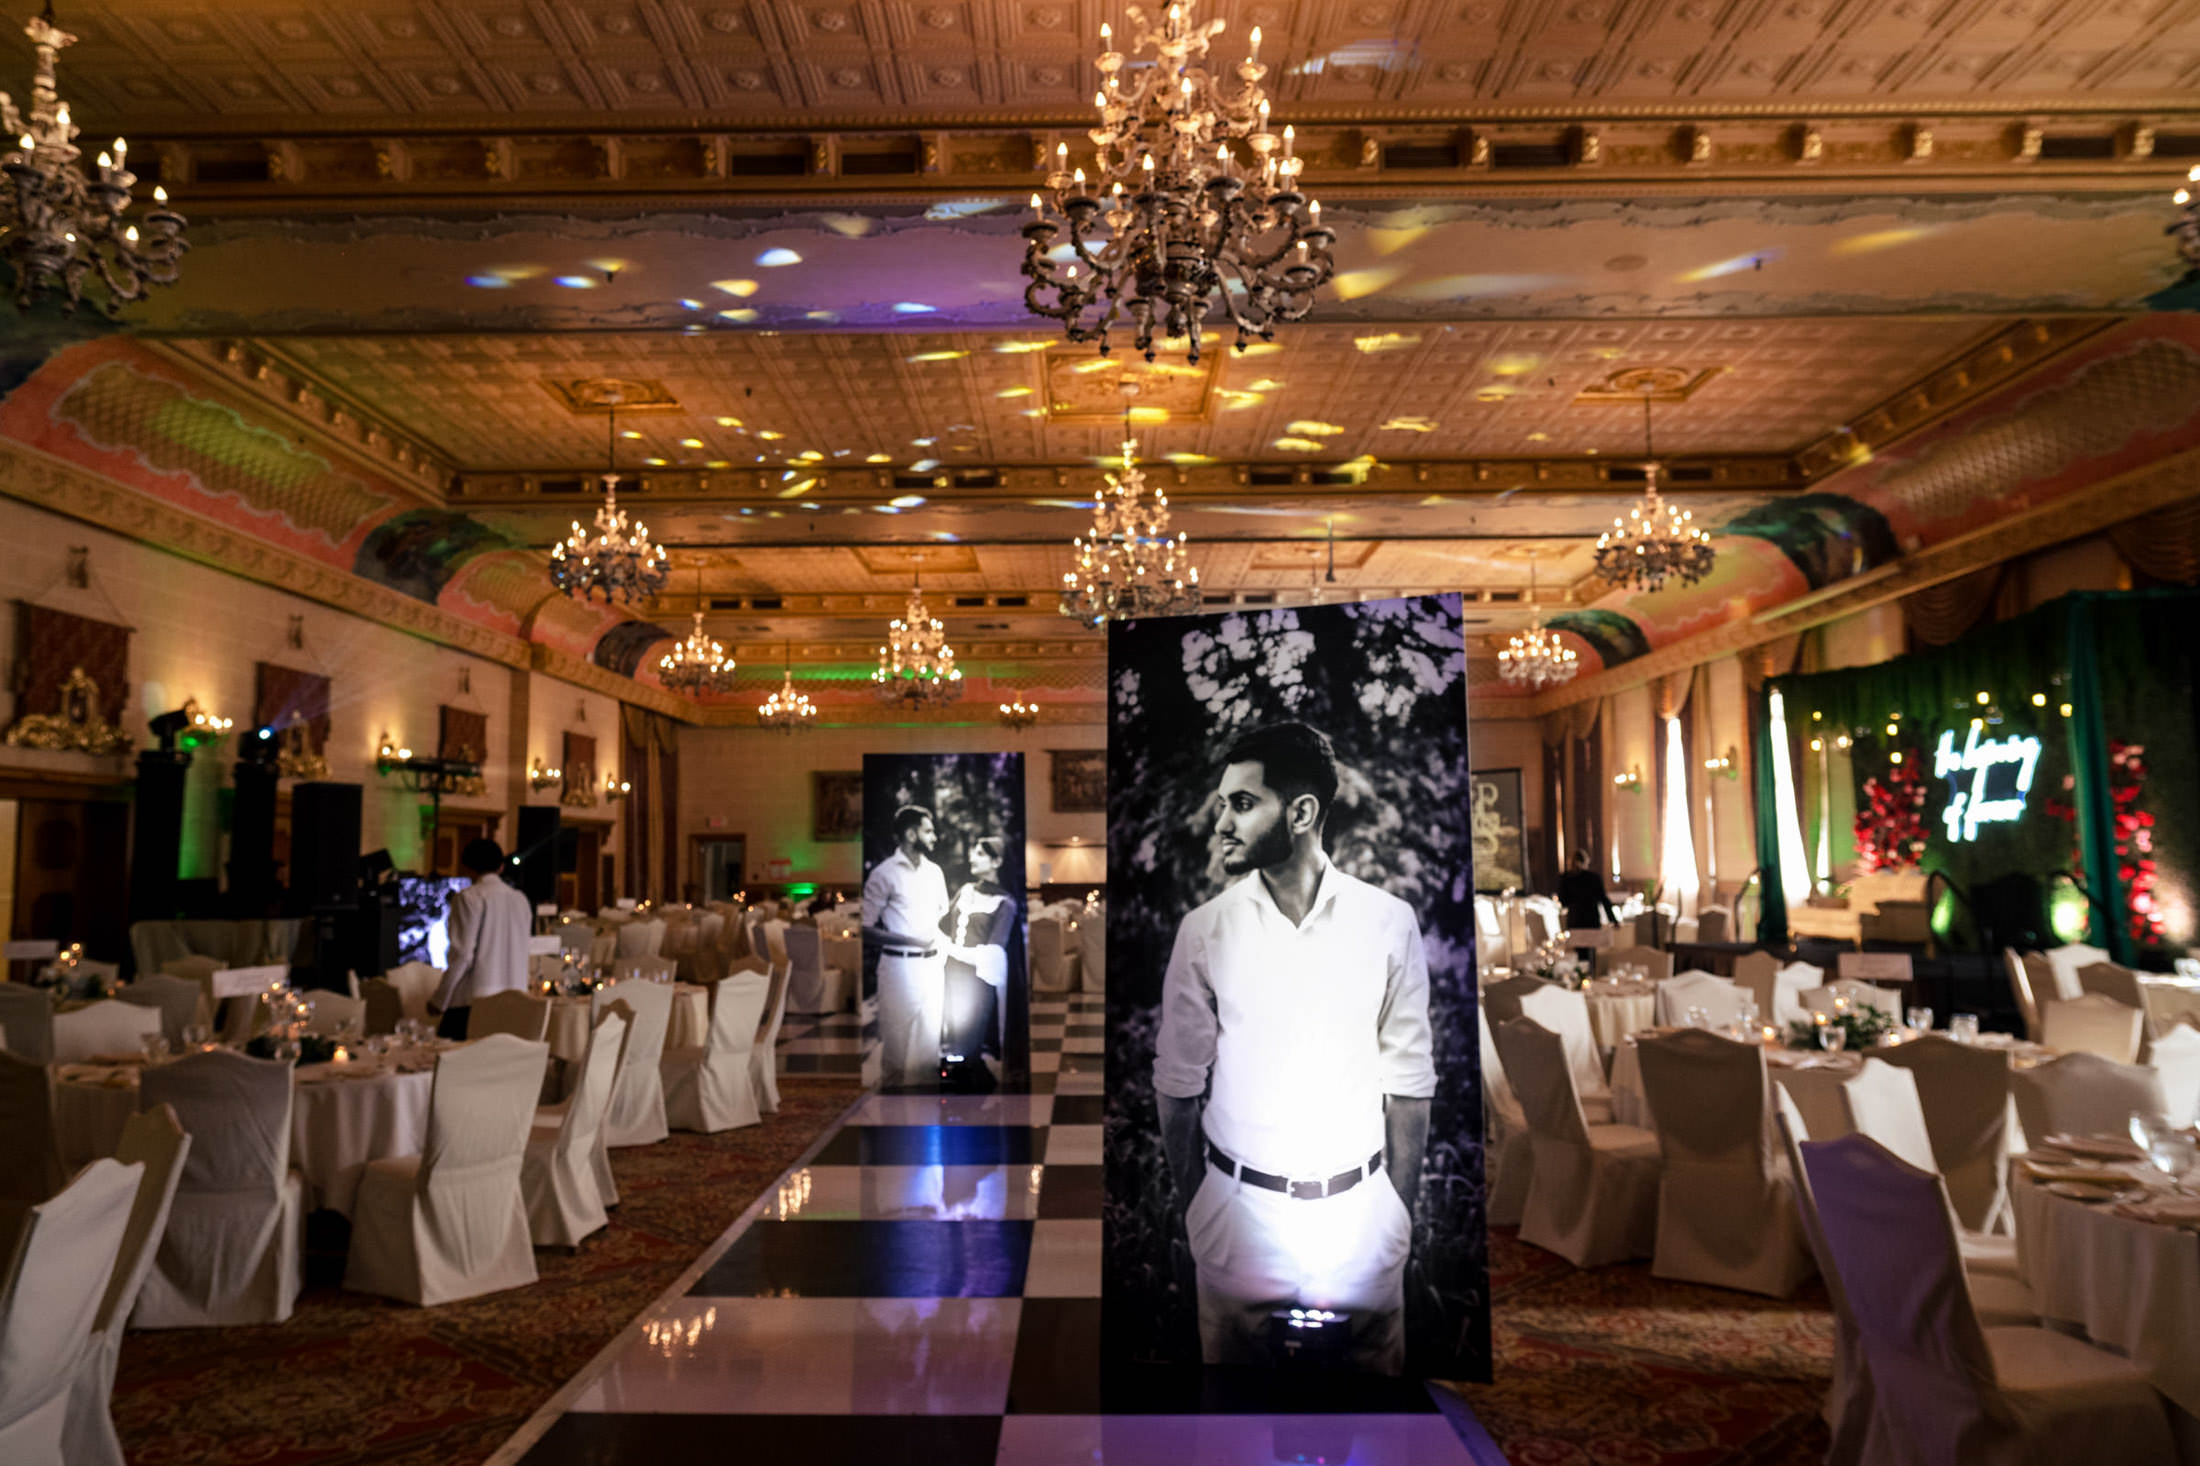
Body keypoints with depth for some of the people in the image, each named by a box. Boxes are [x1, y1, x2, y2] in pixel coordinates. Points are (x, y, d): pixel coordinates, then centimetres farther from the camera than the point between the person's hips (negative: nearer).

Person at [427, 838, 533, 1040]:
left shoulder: (468, 898, -5)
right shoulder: (521, 900, 11)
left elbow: (462, 954, -9)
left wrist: (439, 1000, -2)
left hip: (475, 1000, -6)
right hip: (515, 1001, 6)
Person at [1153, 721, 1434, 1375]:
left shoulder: (1389, 922, -6)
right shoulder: (1204, 930, -5)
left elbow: (1408, 1078, 0)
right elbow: (1179, 1081, 2)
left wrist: (1404, 1209, 2)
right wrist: (1186, 1206, 5)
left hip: (1359, 1207, 0)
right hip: (1239, 1207, 0)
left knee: (1373, 1358, 12)